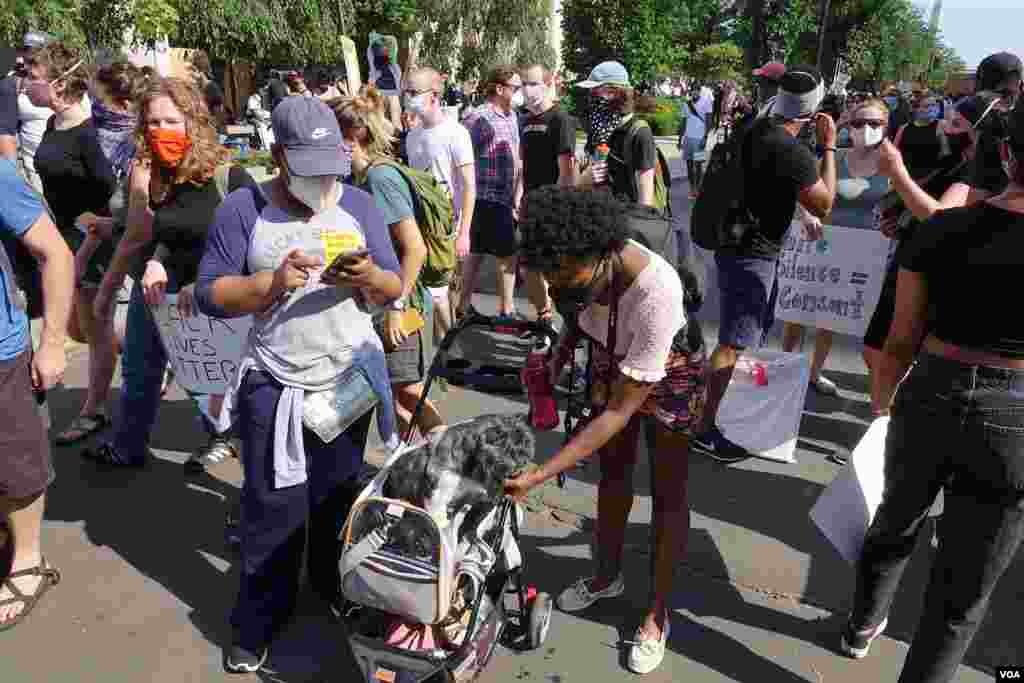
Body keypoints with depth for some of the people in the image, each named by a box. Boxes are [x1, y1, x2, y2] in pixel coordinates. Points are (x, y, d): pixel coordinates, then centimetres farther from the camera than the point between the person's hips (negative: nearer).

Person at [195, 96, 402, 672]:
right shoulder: (243, 209, -5)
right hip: (273, 382, -2)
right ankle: (259, 620, 24)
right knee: (273, 504, 5)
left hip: (348, 376, 2)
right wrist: (273, 282, -26)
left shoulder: (360, 204, 1)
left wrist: (369, 277, -23)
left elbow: (395, 290, 0)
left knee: (337, 493, 16)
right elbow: (210, 295, -10)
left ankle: (334, 582, 39)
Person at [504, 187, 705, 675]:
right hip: (609, 360, 5)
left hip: (668, 374, -5)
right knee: (613, 473, 18)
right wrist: (557, 356, -15)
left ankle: (658, 611, 23)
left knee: (668, 491, 4)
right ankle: (607, 575, 39)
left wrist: (538, 476, -40)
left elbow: (619, 411, -38)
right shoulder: (575, 261, -28)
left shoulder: (657, 291, -43)